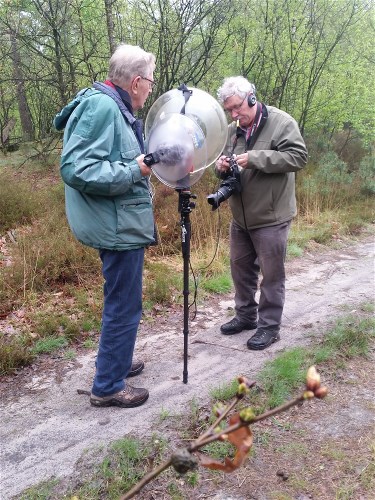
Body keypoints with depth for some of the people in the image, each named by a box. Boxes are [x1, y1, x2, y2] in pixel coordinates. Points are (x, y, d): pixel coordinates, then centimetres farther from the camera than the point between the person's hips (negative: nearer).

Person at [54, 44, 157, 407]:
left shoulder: (114, 108, 12)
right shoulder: (101, 106, -18)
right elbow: (76, 169, -26)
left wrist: (146, 162, 9)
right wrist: (135, 170, -22)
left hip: (121, 223, 10)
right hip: (118, 226, -10)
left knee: (120, 302, 22)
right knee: (124, 306, 0)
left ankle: (116, 361, 39)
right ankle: (108, 386, 15)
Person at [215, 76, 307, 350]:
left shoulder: (281, 122, -10)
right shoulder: (232, 130, 10)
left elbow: (298, 156, -20)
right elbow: (225, 169, 18)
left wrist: (255, 158, -25)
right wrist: (221, 166, -8)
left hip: (271, 217, -7)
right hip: (240, 216, 7)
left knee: (272, 274, 2)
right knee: (241, 267, 17)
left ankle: (270, 326, 16)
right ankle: (246, 315, 34)